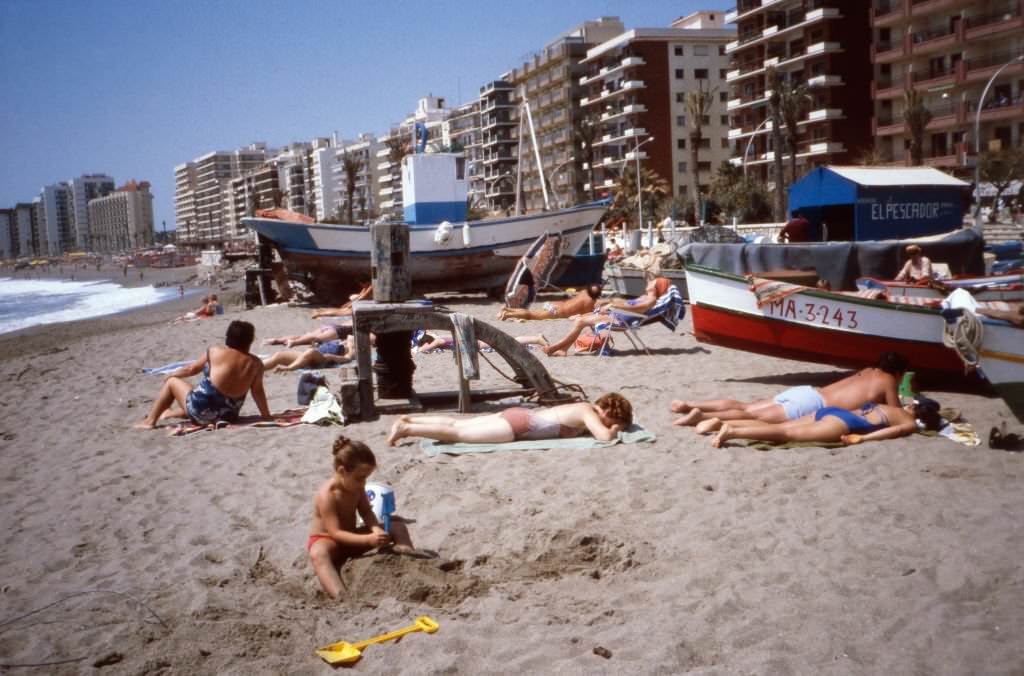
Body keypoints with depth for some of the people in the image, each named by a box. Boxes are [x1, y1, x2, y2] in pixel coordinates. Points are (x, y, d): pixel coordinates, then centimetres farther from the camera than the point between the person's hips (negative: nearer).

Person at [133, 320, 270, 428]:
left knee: (172, 382, 19)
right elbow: (258, 392, -2)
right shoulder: (255, 364, -5)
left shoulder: (215, 352, -6)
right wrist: (267, 415, 7)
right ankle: (171, 413, 56)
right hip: (228, 416, 4)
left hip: (203, 412, -4)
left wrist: (171, 375, 24)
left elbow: (191, 369, 7)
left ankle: (150, 420, 25)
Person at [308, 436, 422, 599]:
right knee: (318, 554, -46)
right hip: (326, 539, -8)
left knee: (397, 526, -3)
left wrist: (376, 530, -25)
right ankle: (340, 596, -67)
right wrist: (368, 540, -43)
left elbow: (366, 512, -2)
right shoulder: (327, 494, -28)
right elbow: (335, 533, -33)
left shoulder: (357, 487, -4)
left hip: (350, 538, 8)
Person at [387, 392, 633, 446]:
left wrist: (611, 428, 18)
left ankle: (408, 420, 17)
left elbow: (590, 427, 35)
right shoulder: (589, 413, -13)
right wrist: (615, 430, -6)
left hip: (517, 415, 8)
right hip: (518, 425, -8)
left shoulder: (586, 407, 12)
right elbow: (604, 436, -28)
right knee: (458, 434, -8)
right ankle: (406, 429, -8)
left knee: (456, 424, 13)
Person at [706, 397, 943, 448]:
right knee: (787, 433, -20)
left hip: (833, 411, 7)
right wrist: (863, 438, -16)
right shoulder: (911, 423, 10)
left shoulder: (892, 407, 32)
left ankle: (726, 424, -22)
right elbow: (896, 429, -12)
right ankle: (731, 431, -36)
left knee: (779, 427, -5)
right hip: (843, 421, -7)